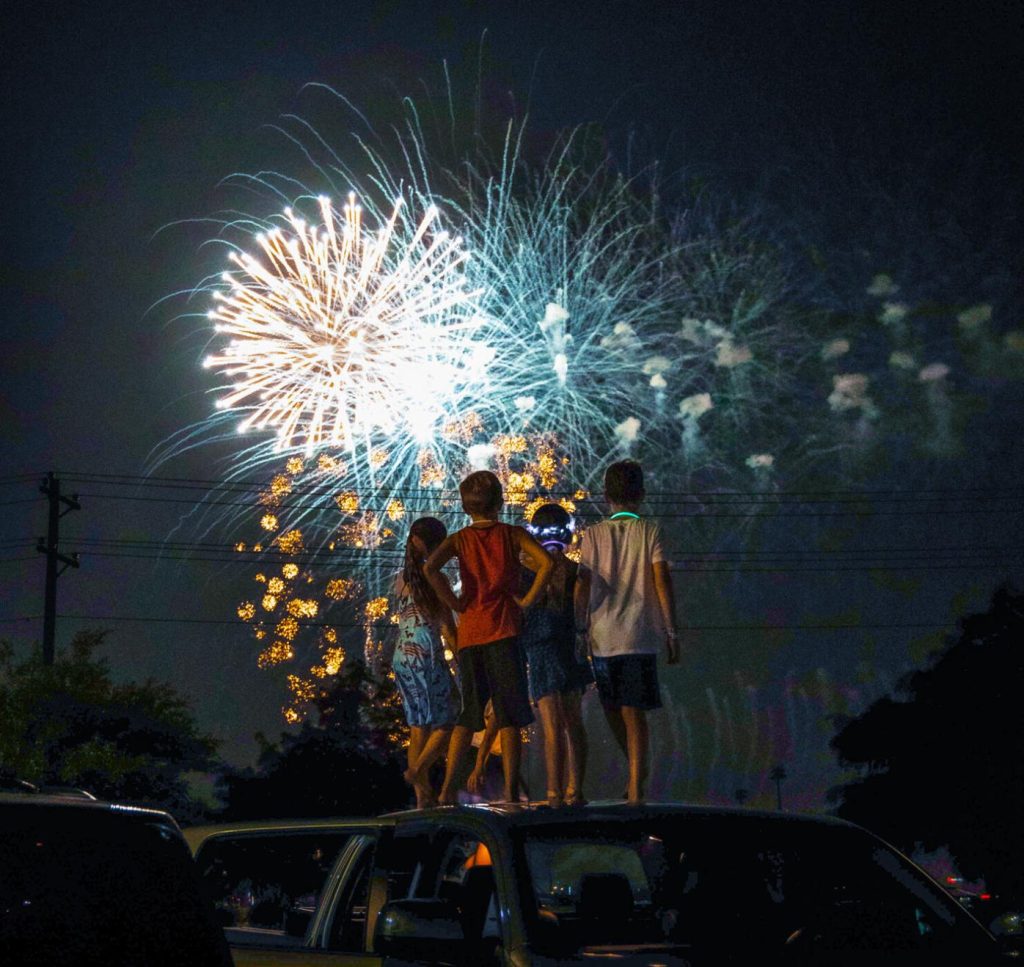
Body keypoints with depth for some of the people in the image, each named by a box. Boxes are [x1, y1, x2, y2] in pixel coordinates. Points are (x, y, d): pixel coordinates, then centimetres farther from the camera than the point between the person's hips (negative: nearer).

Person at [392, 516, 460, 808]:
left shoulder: (401, 579, 11)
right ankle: (418, 770, -14)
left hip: (401, 658, 7)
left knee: (419, 726, 10)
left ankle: (423, 794, 7)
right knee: (448, 721, 3)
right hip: (427, 656, -7)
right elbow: (448, 628, -9)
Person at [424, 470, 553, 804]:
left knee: (469, 712, 11)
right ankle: (511, 790, -6)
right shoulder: (512, 534, 4)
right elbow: (545, 562, -13)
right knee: (509, 715, 0)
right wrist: (527, 601, -5)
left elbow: (430, 568, -12)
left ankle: (449, 785, 0)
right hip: (504, 630, -2)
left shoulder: (459, 539, 7)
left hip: (469, 632, 2)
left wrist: (454, 603, -3)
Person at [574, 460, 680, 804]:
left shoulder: (593, 534, 5)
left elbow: (583, 585, 0)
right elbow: (662, 580, -5)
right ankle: (635, 781, -8)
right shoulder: (649, 531, 2)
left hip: (602, 634, 1)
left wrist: (580, 630, 5)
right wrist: (671, 631, -1)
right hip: (638, 634, -1)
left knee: (612, 706, 18)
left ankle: (637, 767, 25)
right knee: (633, 710, 0)